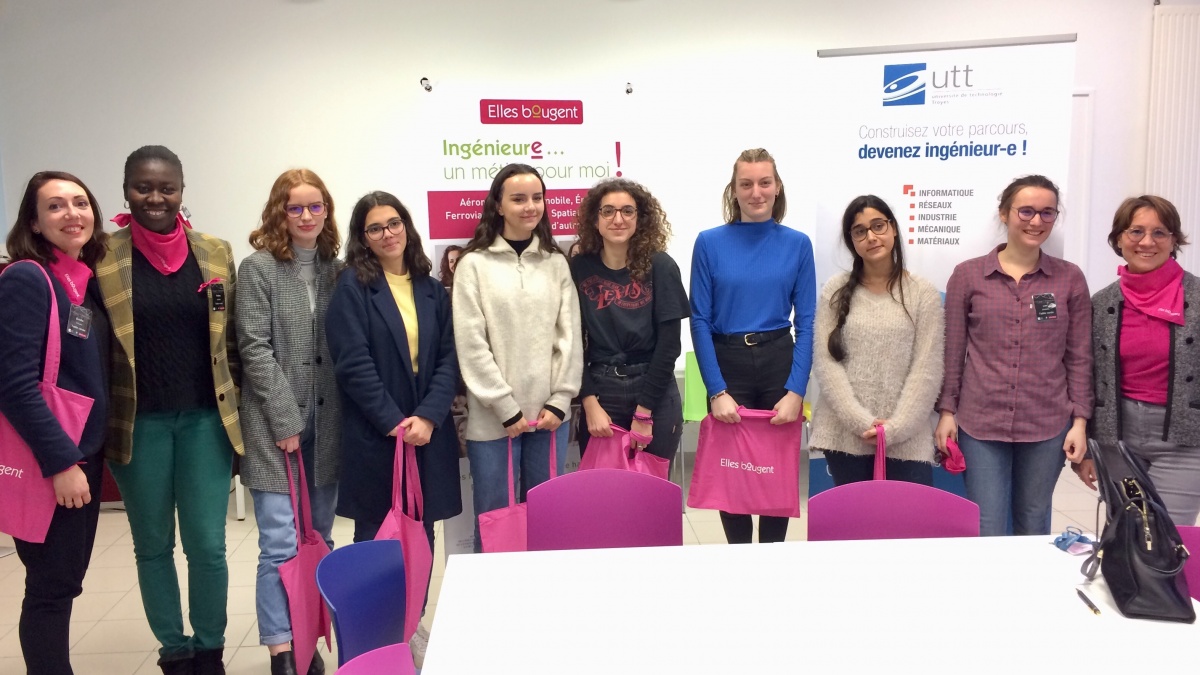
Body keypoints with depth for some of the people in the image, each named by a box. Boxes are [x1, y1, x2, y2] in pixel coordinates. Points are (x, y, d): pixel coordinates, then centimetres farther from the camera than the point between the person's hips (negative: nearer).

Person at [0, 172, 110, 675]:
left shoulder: (89, 281, 9)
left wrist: (83, 454, 7)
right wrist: (60, 461, -20)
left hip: (85, 453, 8)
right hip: (47, 461, -8)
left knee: (67, 581, 15)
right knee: (52, 585, 2)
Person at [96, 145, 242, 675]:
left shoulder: (216, 253, 3)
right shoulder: (103, 257, -3)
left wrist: (239, 410, 7)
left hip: (206, 419, 1)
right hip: (139, 424, 0)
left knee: (207, 546, 2)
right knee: (152, 546, 11)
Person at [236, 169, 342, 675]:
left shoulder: (336, 269, 9)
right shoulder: (258, 268, -3)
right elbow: (254, 348, -9)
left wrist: (342, 416, 1)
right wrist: (286, 421, -13)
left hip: (327, 423, 5)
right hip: (277, 425, -4)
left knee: (319, 539, 11)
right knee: (281, 547, -5)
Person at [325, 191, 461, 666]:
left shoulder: (431, 290, 11)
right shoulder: (351, 288, -2)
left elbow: (448, 359, 3)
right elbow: (353, 365, -10)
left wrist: (428, 417, -11)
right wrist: (393, 422, -15)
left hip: (427, 431, 4)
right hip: (374, 435, -3)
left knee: (421, 533, 8)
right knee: (377, 536, 5)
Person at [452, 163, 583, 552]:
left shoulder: (556, 262, 8)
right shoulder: (475, 264, -2)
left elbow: (570, 336, 5)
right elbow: (471, 345, -6)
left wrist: (560, 400, -3)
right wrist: (506, 408, -9)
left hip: (549, 412, 3)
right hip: (494, 417, -3)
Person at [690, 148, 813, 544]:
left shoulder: (797, 244, 1)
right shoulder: (710, 243, -3)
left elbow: (807, 323, -1)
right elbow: (700, 321, -5)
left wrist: (796, 391, -10)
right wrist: (717, 391, -11)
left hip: (780, 362, 1)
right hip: (727, 364, -1)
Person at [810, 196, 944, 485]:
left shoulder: (924, 294, 3)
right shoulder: (836, 291, 4)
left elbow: (927, 370, -3)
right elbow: (824, 362, -2)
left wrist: (895, 428, -11)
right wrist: (861, 422, -11)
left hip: (906, 441, -1)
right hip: (845, 436, 1)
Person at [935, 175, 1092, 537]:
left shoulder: (1070, 279, 2)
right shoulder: (967, 275, -1)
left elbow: (1079, 356, 4)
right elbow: (953, 351, 2)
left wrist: (1080, 421, 0)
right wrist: (947, 411, 0)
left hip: (1047, 426, 1)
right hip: (980, 423, -1)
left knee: (1034, 524, 14)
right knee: (987, 529, 3)